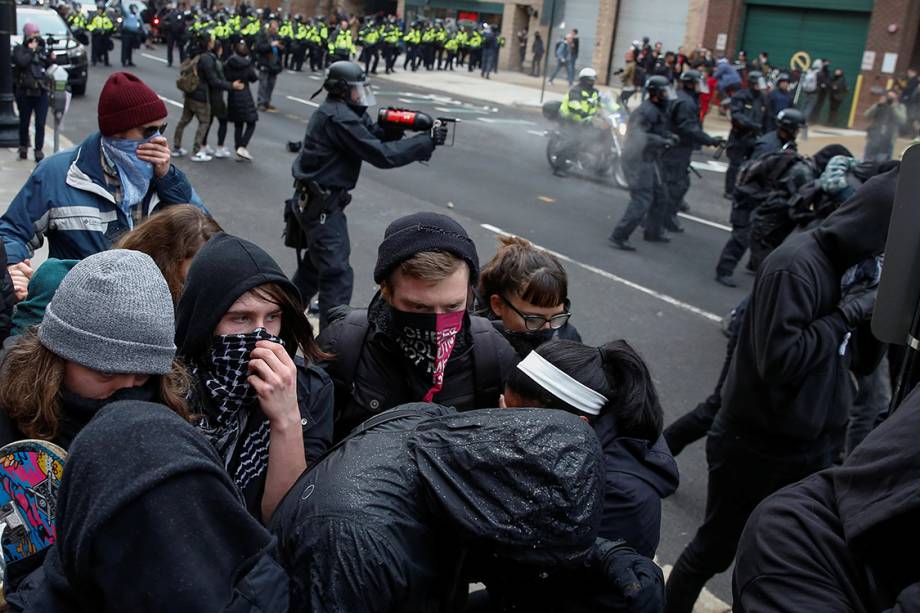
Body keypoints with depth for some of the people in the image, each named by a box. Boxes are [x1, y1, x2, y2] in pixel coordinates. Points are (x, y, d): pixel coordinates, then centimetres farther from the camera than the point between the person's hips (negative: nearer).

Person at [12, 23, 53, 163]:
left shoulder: (42, 50, 11)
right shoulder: (19, 49, 0)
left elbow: (47, 68, 19)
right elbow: (22, 62, -20)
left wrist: (51, 60, 1)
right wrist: (31, 50, -11)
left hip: (41, 92, 2)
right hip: (25, 93, -2)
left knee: (40, 124, -3)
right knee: (24, 123, 11)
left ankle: (39, 151, 3)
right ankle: (23, 147, 29)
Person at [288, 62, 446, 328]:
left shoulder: (342, 111, 9)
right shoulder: (339, 118, -22)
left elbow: (371, 135, 9)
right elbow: (381, 154, -25)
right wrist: (427, 142, -21)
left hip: (318, 199, 11)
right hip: (322, 204, -11)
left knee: (318, 257, 27)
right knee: (338, 274, -9)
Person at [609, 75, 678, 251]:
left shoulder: (659, 110, 13)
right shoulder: (646, 111, -19)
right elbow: (638, 136, -28)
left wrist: (671, 136, 3)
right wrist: (664, 141, -26)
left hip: (649, 159, 10)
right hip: (638, 159, -10)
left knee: (660, 197, 20)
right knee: (641, 201, -12)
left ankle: (654, 232, 34)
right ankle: (618, 237, -10)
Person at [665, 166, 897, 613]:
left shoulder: (851, 263, 4)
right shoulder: (797, 264, -22)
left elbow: (860, 363, 8)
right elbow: (777, 359, -30)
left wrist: (878, 315, -9)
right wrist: (848, 314, -22)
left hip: (816, 448, 8)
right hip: (758, 447, -8)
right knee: (714, 551, 10)